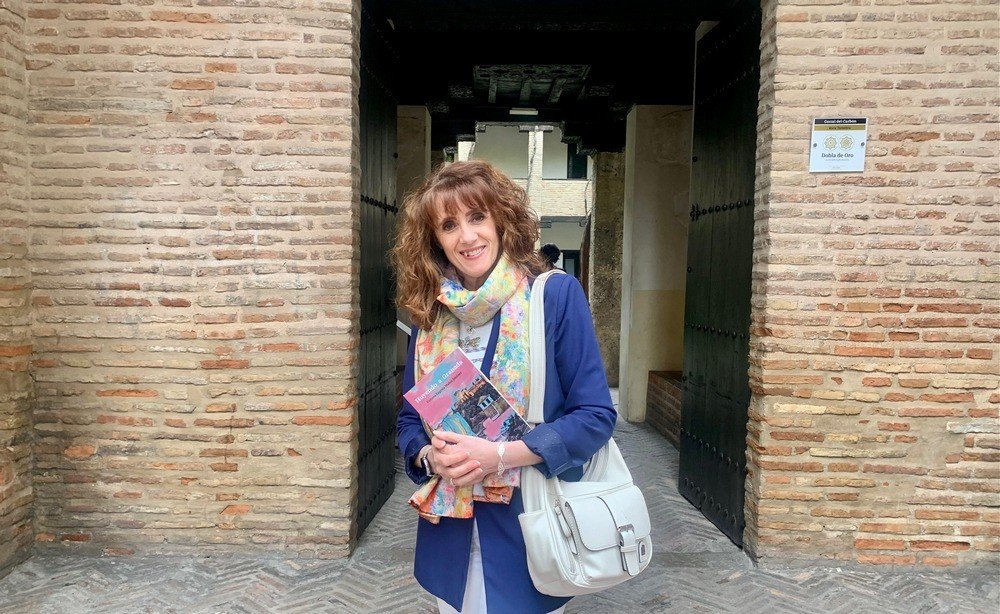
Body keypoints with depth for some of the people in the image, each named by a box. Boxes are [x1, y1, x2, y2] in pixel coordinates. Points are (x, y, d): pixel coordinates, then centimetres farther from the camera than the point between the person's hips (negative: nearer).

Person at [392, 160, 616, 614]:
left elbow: (596, 415, -11)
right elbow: (409, 421, 10)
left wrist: (500, 455, -21)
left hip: (531, 529, -3)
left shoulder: (557, 295, -10)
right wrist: (429, 455, -12)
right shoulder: (429, 316, 3)